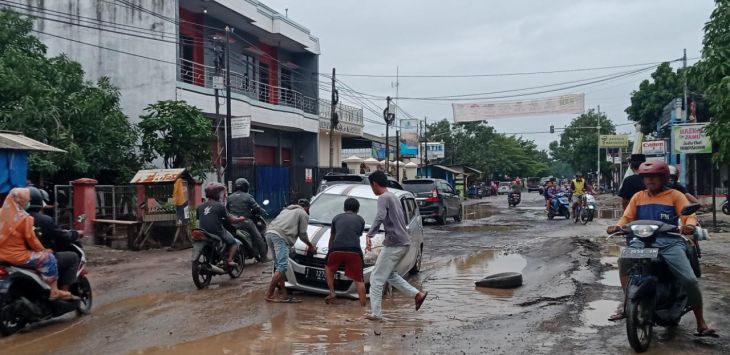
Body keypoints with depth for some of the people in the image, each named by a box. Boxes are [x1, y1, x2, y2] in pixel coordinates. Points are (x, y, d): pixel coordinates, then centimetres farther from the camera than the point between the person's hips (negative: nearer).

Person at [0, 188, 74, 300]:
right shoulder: (23, 217, -16)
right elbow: (31, 239, -13)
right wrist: (43, 250, 4)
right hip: (17, 256, -9)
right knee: (48, 257, 1)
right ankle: (54, 292, 0)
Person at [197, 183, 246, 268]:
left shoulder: (200, 207, 7)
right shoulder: (220, 206, -7)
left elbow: (199, 220, 14)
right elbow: (232, 220, 0)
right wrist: (240, 219, 20)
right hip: (218, 234, -5)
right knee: (235, 242, 15)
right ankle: (230, 260, -5)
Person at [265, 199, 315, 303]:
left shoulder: (287, 210, 34)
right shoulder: (303, 214, 12)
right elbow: (302, 234, 8)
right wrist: (310, 245, 25)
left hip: (269, 233, 9)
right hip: (280, 237, -8)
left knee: (279, 266, 12)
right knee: (282, 266, -10)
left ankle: (283, 294, 12)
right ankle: (269, 295, -14)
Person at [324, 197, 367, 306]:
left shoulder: (337, 218, 22)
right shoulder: (360, 220, 20)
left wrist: (329, 251, 47)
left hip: (336, 250, 1)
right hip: (354, 251, -1)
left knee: (329, 268, 29)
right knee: (359, 280, 8)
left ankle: (332, 292, 17)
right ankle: (363, 305, 4)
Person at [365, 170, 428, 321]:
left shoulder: (384, 198, -11)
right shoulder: (393, 197, 18)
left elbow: (379, 217, -29)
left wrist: (369, 235, -35)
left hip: (394, 243, -10)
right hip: (403, 242, 10)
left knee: (376, 278, -3)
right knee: (389, 274, 22)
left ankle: (375, 313, -3)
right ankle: (417, 294, 18)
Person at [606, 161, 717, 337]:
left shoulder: (675, 195, 9)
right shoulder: (638, 197, 18)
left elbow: (690, 215, -1)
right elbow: (627, 217, 12)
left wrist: (689, 225, -26)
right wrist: (618, 226, -11)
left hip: (670, 241, -2)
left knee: (690, 280, -20)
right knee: (624, 260, -29)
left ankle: (701, 322, -1)